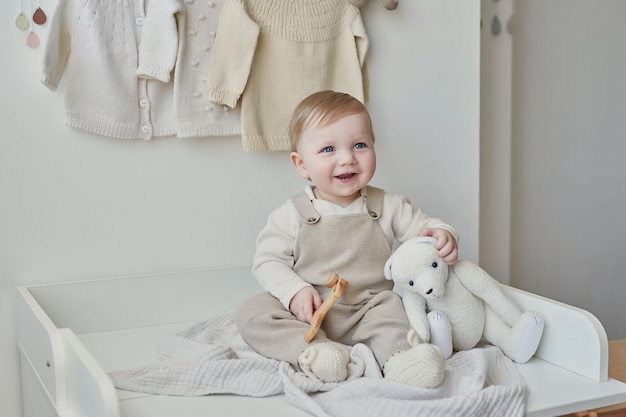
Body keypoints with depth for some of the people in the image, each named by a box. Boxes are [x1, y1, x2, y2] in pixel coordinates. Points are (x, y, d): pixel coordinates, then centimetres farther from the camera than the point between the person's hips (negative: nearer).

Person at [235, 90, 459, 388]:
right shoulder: (291, 215, -1)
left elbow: (423, 227, 6)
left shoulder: (388, 206, 3)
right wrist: (295, 291, -19)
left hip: (368, 314, 1)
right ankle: (316, 352, -36)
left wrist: (442, 236, -19)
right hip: (308, 315, 0)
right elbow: (268, 262, 0)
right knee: (252, 312, -22)